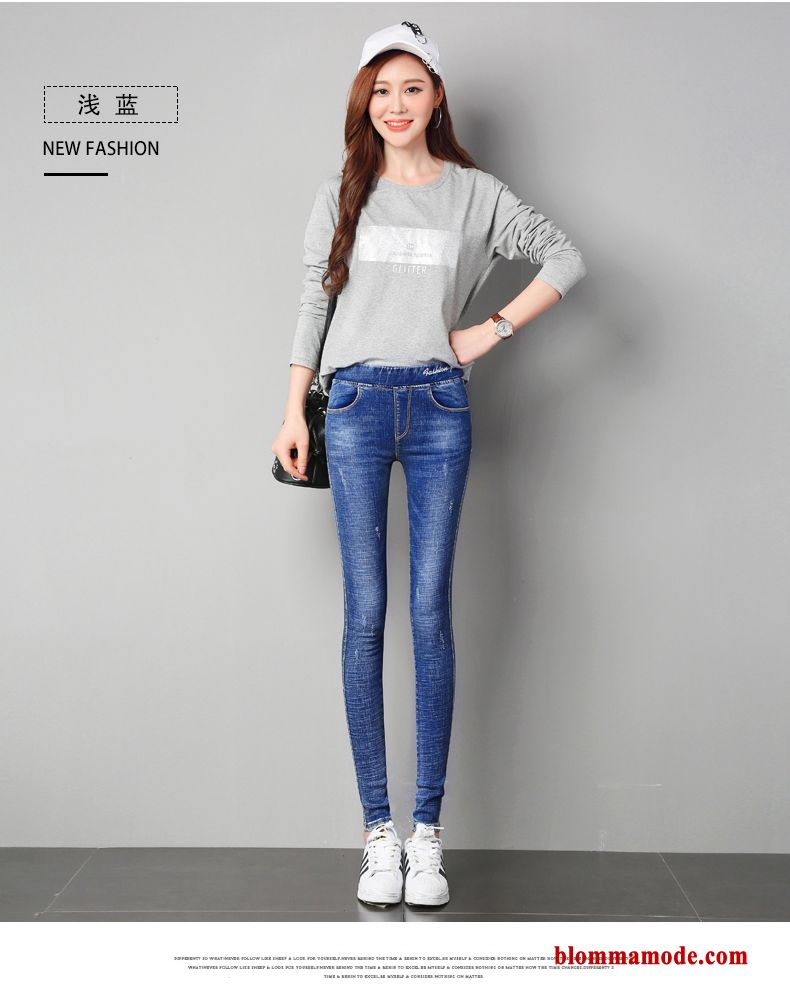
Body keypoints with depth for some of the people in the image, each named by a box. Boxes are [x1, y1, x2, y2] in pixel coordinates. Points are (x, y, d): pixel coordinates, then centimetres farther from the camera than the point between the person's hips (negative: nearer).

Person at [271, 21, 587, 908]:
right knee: (365, 614, -2)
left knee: (431, 612, -4)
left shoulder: (475, 193, 8)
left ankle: (427, 833, 4)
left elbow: (566, 257, 11)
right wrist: (295, 412, 5)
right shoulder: (340, 193, 11)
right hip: (355, 405, 1)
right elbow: (314, 302, 11)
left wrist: (495, 329, 2)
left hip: (439, 407, 0)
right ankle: (378, 830, 5)